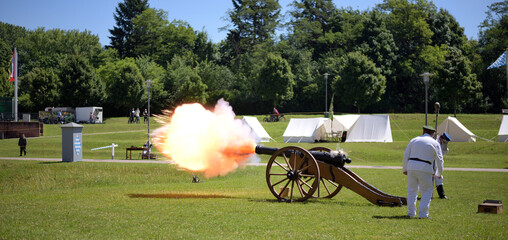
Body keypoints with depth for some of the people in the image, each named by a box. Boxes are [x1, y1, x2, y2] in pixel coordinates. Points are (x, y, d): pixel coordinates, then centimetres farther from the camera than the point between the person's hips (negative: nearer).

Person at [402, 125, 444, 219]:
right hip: (425, 169, -3)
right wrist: (438, 174, 19)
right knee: (427, 192, 7)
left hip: (411, 166, 3)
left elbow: (405, 156, 10)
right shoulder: (435, 143, 6)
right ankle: (423, 214, 1)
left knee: (412, 190, 15)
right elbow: (439, 160, 7)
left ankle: (411, 213, 15)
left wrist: (405, 169, 20)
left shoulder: (414, 140, 13)